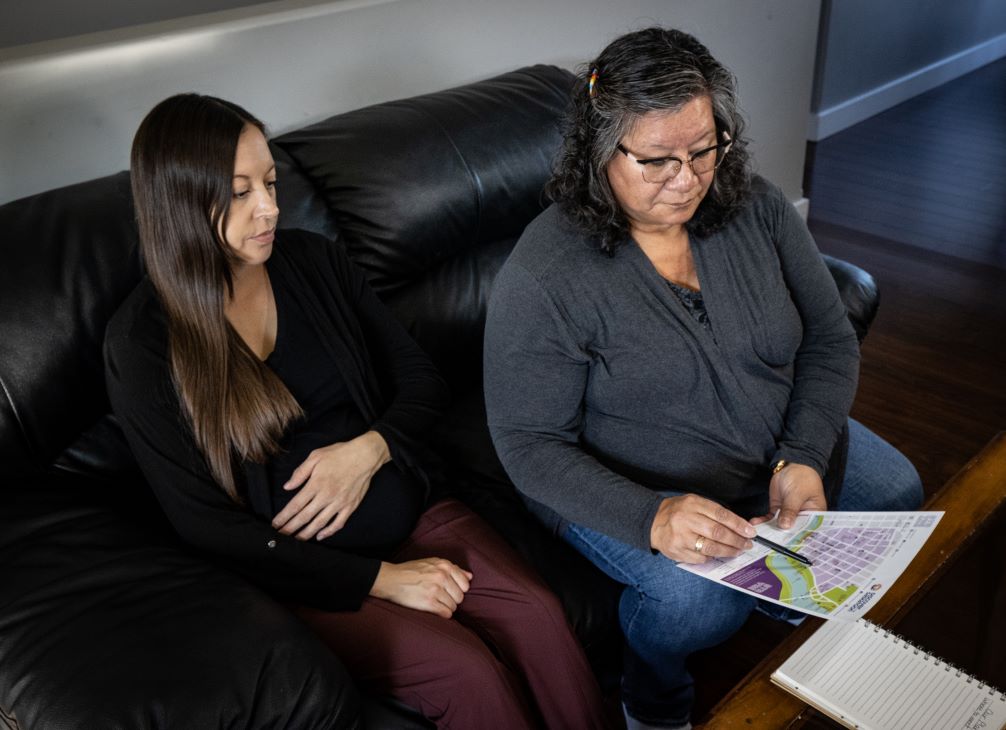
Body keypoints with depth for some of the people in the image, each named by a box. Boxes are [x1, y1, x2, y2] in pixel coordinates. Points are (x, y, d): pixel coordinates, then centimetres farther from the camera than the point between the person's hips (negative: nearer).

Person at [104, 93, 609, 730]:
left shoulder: (314, 261, 4)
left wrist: (368, 451, -13)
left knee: (540, 617, -21)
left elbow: (421, 378, 9)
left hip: (404, 508, 4)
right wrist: (380, 579, -16)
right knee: (468, 671, -24)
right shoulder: (142, 343, -9)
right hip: (299, 572, -3)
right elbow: (206, 525, -11)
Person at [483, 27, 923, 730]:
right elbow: (528, 444, -21)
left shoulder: (758, 209, -9)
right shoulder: (544, 276, -25)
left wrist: (803, 459, -18)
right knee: (699, 597, -29)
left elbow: (831, 342, -1)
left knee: (897, 490, 1)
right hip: (624, 488, -6)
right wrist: (651, 518, -36)